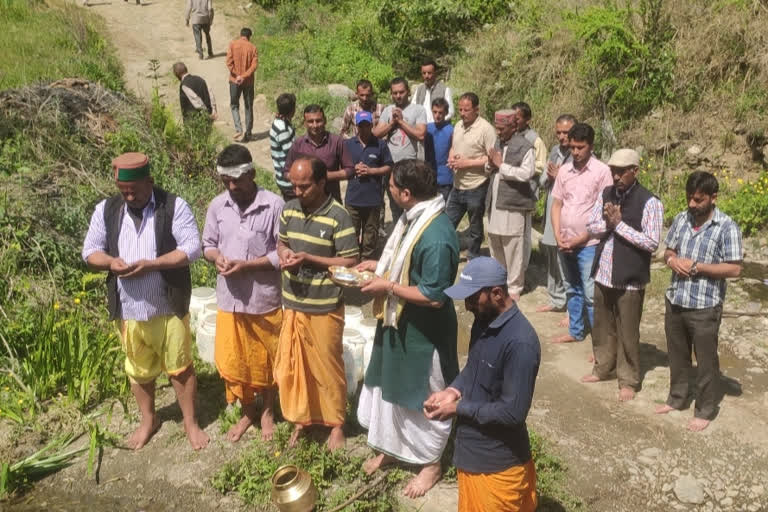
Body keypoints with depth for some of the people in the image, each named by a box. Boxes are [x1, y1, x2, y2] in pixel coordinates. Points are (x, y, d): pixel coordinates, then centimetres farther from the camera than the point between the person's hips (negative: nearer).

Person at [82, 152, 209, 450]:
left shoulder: (174, 206, -10)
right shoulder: (106, 210, 2)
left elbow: (192, 248, -15)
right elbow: (89, 250, 7)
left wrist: (151, 264, -24)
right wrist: (110, 261, -16)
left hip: (169, 307, -3)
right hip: (128, 310, 4)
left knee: (179, 367, 8)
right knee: (139, 370, 19)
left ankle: (191, 423, 26)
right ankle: (148, 420, 39)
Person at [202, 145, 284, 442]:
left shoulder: (274, 205, -15)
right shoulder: (217, 206, -2)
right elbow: (207, 244, 9)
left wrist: (246, 264, -22)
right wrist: (217, 258, -13)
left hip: (265, 299, -3)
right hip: (229, 299, 4)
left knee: (266, 359, 14)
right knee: (232, 360, 14)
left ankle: (268, 411, 37)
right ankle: (247, 412, 37)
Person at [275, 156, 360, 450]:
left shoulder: (338, 216, -17)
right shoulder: (289, 209, 1)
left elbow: (350, 262, -15)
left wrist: (309, 258, -22)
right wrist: (283, 253, -8)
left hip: (324, 308, -5)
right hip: (292, 304, 5)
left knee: (327, 368, 9)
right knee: (291, 366, 15)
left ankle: (336, 424, 29)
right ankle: (301, 419, 35)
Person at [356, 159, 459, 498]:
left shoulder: (436, 237, -31)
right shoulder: (413, 216, -1)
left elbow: (434, 297, -28)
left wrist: (387, 286, -22)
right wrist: (380, 266, 2)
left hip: (424, 331, -9)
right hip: (399, 322, 9)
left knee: (426, 399, 11)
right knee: (393, 387, 24)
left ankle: (430, 463, 33)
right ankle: (393, 447, 45)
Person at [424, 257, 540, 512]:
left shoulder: (520, 342, -28)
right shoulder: (484, 320, -1)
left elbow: (513, 412, -27)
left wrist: (458, 408, -18)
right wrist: (453, 390, -4)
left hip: (498, 461, -8)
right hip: (472, 448, 8)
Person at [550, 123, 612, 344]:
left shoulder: (601, 171, -9)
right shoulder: (564, 170, 6)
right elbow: (557, 204, 10)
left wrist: (579, 239, -13)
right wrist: (558, 236, -4)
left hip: (588, 244, -5)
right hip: (565, 243, 6)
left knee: (591, 295, -4)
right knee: (572, 290, 18)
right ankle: (575, 331, 32)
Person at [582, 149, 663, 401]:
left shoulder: (649, 203, -13)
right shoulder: (605, 195, 5)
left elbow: (652, 243, -17)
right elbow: (591, 228, 6)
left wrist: (619, 223, -19)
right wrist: (607, 221, -15)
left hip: (630, 277, -5)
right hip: (603, 273, 6)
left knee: (627, 331, 5)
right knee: (602, 325, 18)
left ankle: (628, 380, 20)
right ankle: (603, 367, 36)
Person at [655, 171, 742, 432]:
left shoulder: (727, 227, -14)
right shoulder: (680, 219, 3)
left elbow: (734, 269, -16)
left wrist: (696, 267, -19)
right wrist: (672, 260, -10)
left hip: (705, 306, -5)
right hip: (675, 301, 5)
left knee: (706, 361, 9)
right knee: (677, 355, 20)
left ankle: (705, 410, 25)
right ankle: (677, 398, 38)